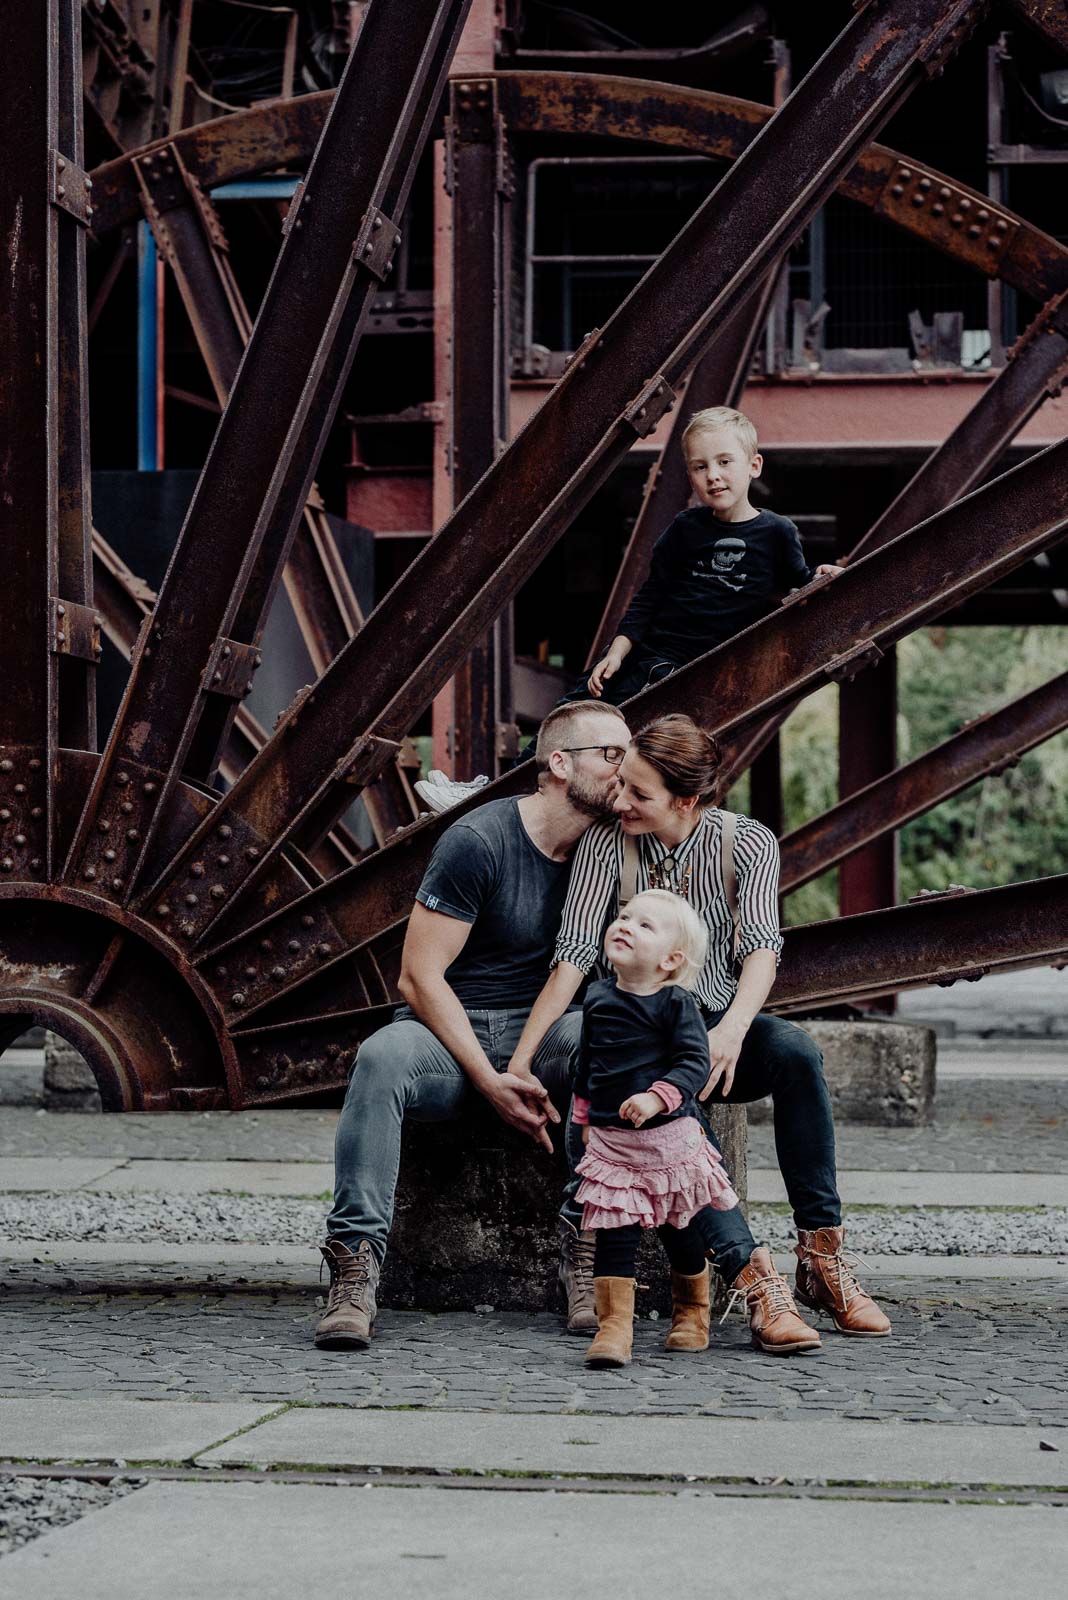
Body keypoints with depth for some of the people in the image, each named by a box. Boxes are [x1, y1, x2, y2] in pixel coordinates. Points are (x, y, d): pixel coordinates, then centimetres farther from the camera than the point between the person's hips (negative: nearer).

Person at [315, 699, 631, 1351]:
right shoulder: (480, 839, -11)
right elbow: (420, 976, -12)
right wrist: (490, 1081, -22)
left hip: (539, 1030, 3)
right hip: (450, 1030, -3)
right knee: (383, 1057, -37)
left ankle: (587, 1248, -28)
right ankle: (354, 1270, -38)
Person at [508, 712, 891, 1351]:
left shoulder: (747, 841, -5)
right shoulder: (607, 842, -6)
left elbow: (763, 946, -19)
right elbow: (574, 956, -12)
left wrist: (734, 1030, -39)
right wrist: (518, 1063, -22)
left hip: (720, 1023, 2)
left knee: (794, 1049, -32)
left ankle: (823, 1258, -28)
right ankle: (755, 1280, -45)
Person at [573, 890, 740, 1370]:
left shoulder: (676, 1003, -9)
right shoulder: (597, 997, 6)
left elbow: (695, 1062, -17)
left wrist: (657, 1096, -30)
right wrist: (585, 1116, 21)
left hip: (669, 1136, -3)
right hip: (610, 1139, 3)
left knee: (681, 1231, 12)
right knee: (614, 1235, -5)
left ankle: (691, 1316, 31)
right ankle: (613, 1329, -6)